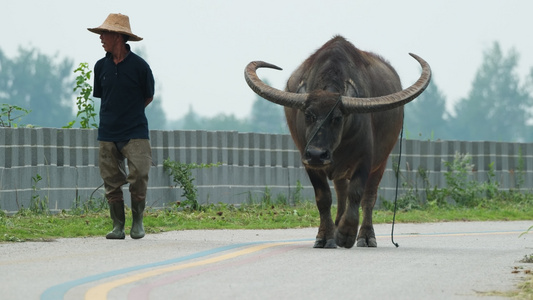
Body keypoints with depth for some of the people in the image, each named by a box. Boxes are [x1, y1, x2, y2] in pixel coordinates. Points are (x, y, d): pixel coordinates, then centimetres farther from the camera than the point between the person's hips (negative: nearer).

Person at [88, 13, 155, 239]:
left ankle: (138, 222, 2)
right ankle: (118, 226, 10)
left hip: (135, 132, -4)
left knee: (139, 176, -14)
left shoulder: (139, 66, -5)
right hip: (108, 133, 4)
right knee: (112, 182, 1)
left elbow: (148, 97, 8)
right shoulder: (101, 66, 6)